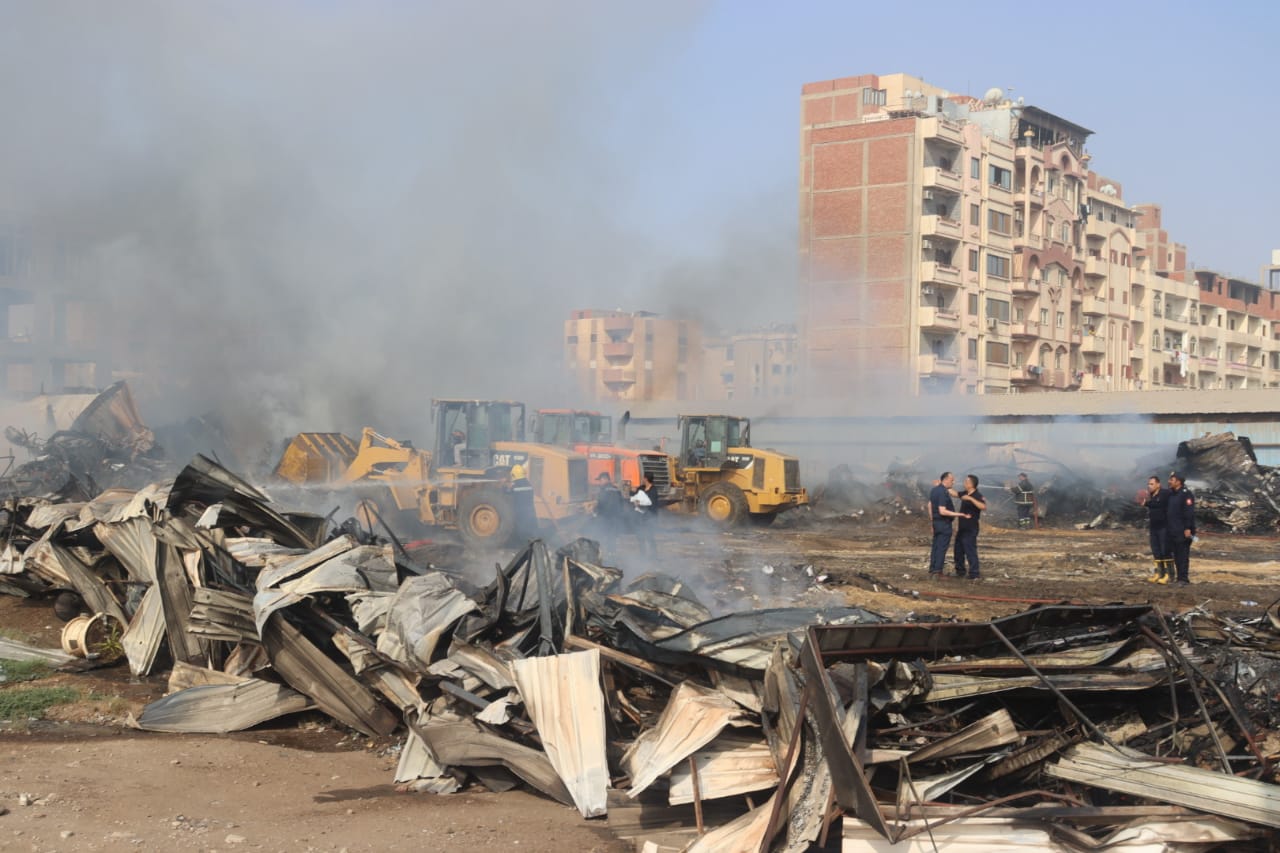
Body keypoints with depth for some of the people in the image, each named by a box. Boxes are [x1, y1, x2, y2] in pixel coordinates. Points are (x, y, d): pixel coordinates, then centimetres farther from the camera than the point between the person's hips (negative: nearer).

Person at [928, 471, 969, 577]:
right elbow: (942, 511, -26)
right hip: (944, 523, -9)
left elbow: (930, 505, 18)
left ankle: (932, 570, 17)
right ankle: (937, 572, -3)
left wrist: (932, 520, 25)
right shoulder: (943, 492, -22)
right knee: (941, 548, -4)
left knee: (935, 547, 13)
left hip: (936, 522, 9)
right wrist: (957, 514, -24)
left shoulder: (934, 490, 9)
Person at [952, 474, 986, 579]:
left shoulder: (977, 496, -18)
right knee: (958, 550, 17)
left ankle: (974, 574, -4)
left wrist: (971, 499, -41)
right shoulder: (965, 494, 8)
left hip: (970, 529, -9)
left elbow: (983, 507, -36)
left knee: (970, 551, -8)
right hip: (962, 528, 9)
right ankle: (960, 571, 28)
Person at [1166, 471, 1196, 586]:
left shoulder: (1186, 494, -11)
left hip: (1182, 531, -9)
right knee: (1176, 555, 11)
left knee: (1183, 555, -8)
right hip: (1172, 531, 9)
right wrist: (1167, 527, 20)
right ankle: (1180, 577, 16)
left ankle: (1183, 578, -7)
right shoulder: (1171, 494, 16)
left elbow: (1189, 512, -18)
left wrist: (1188, 528, -22)